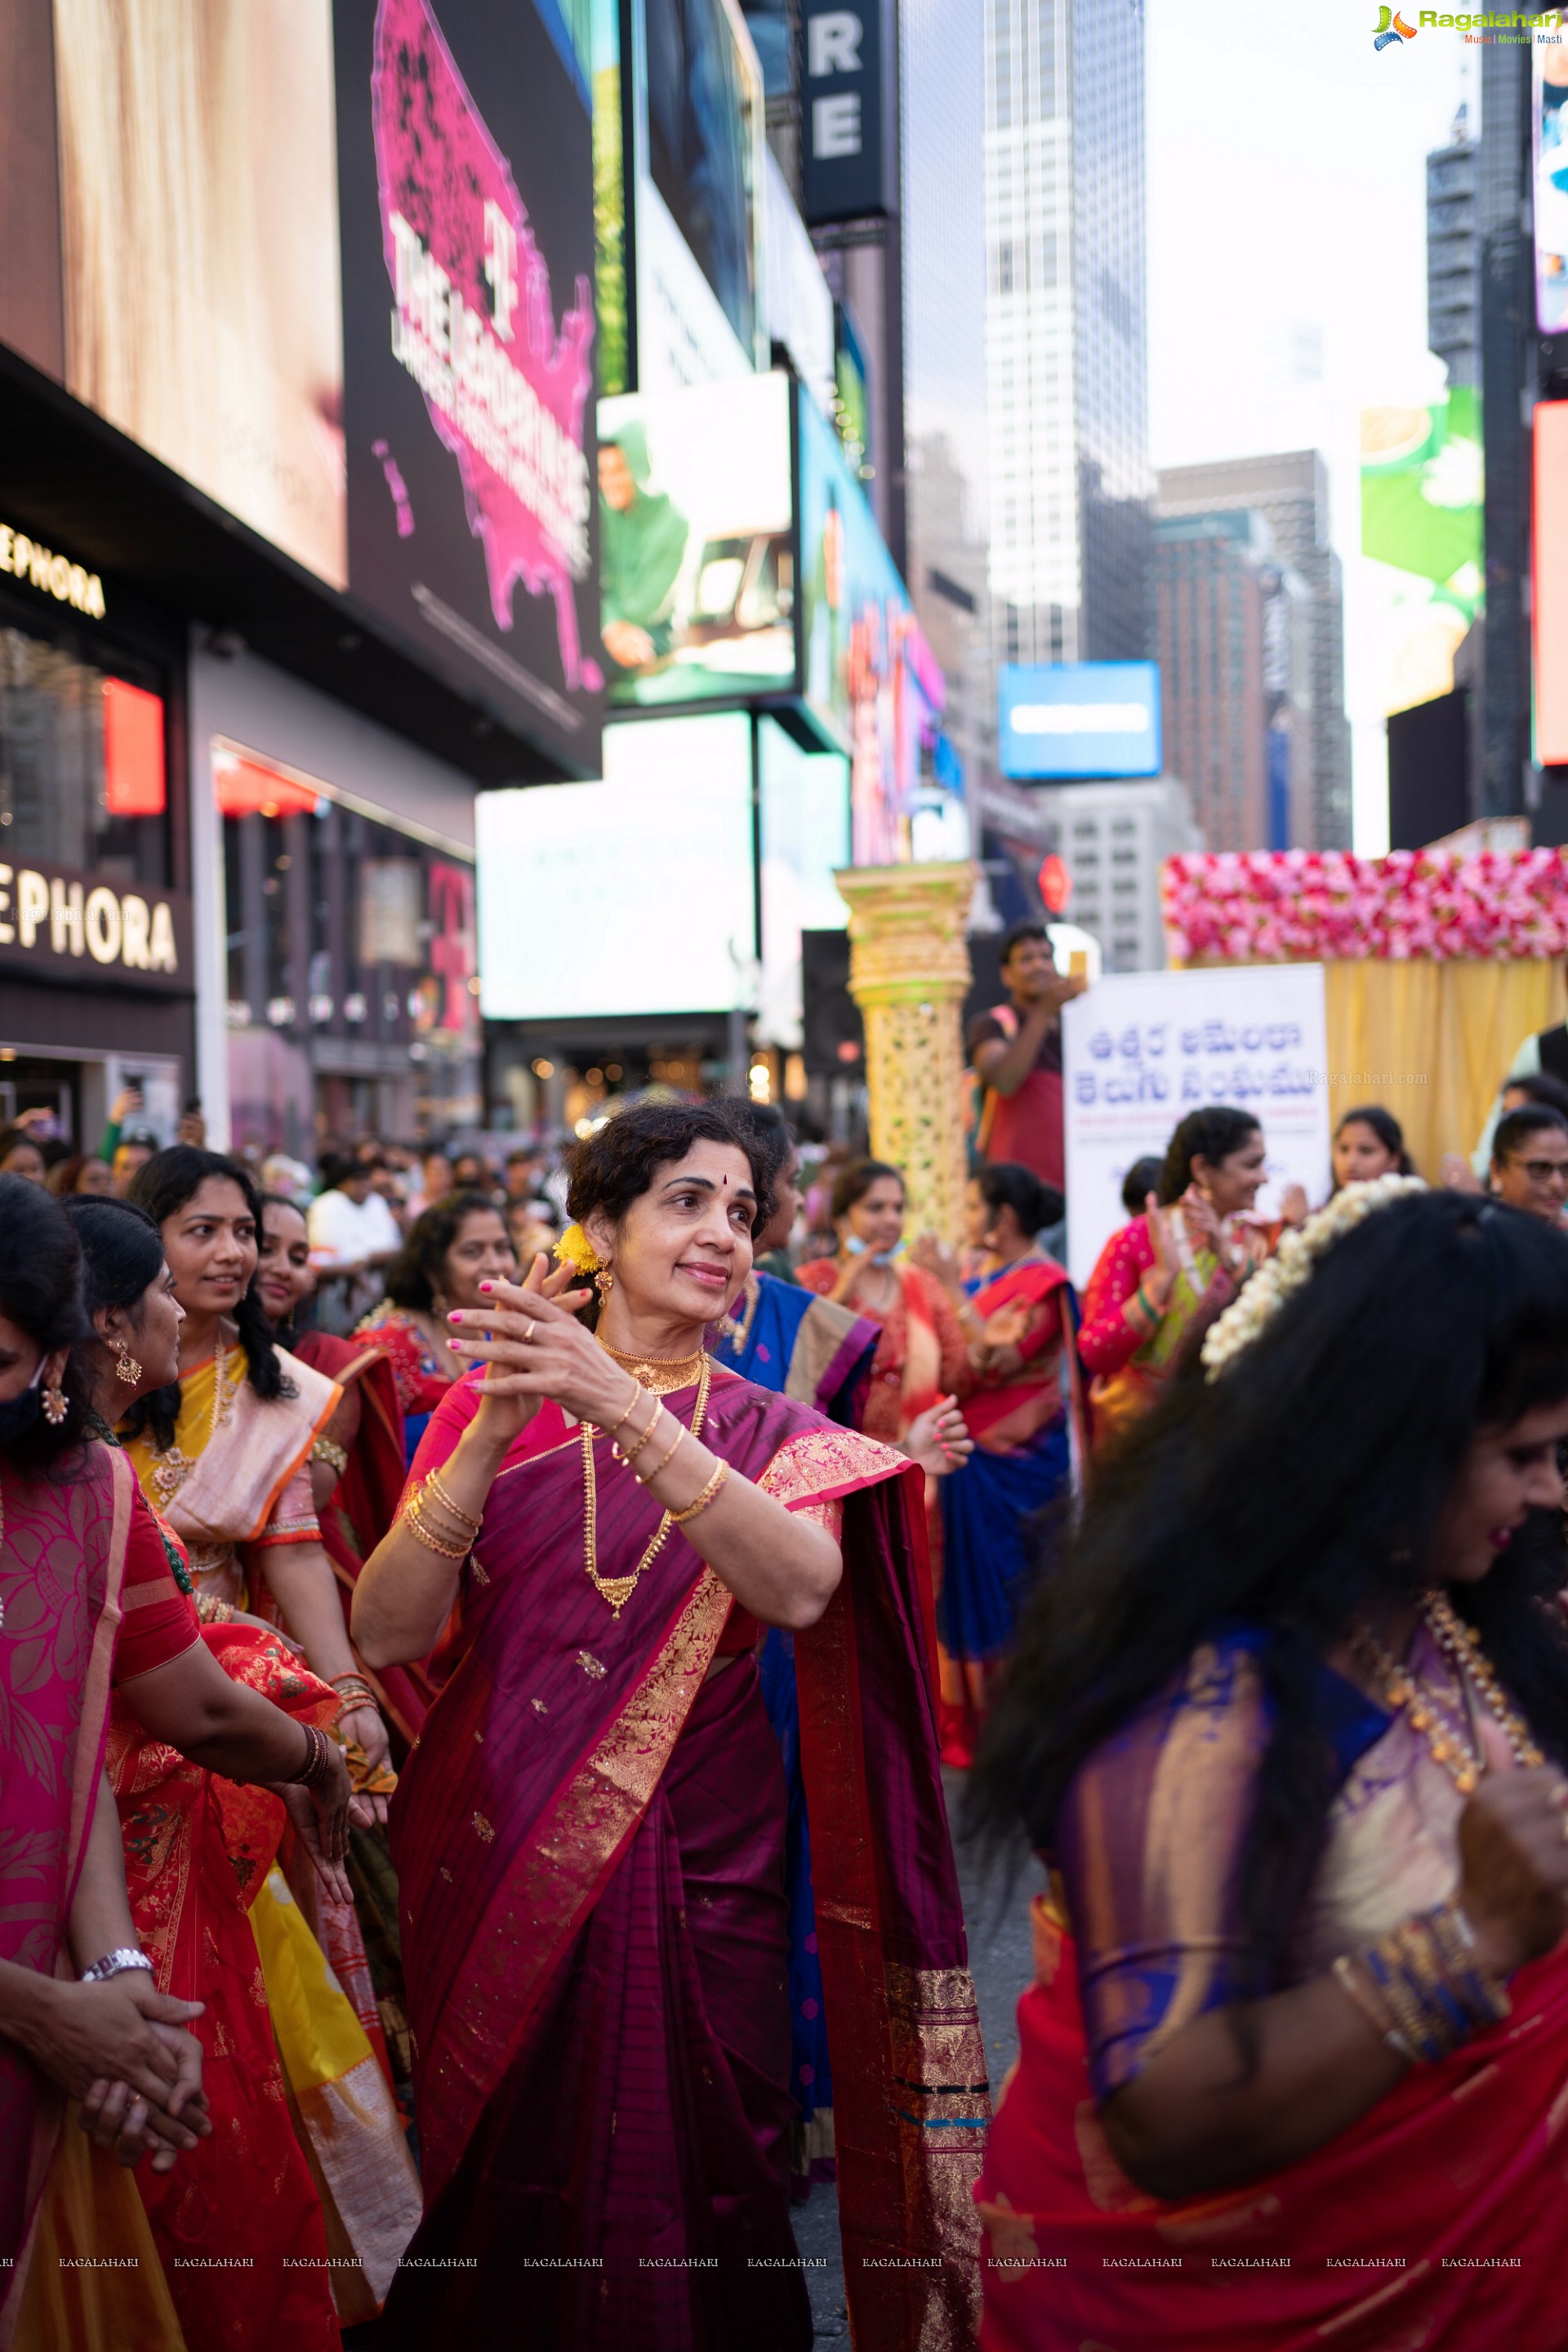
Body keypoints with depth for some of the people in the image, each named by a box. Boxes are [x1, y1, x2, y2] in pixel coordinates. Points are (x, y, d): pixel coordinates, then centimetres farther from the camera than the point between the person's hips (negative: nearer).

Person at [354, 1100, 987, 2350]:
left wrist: (629, 1415, -32)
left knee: (686, 2202, 6)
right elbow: (386, 1633, -11)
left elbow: (802, 1588, -22)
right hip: (495, 1862, 1)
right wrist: (494, 1434, -22)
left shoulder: (776, 1437, 0)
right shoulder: (488, 1412, 1)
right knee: (508, 2197, 13)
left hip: (692, 1870, 0)